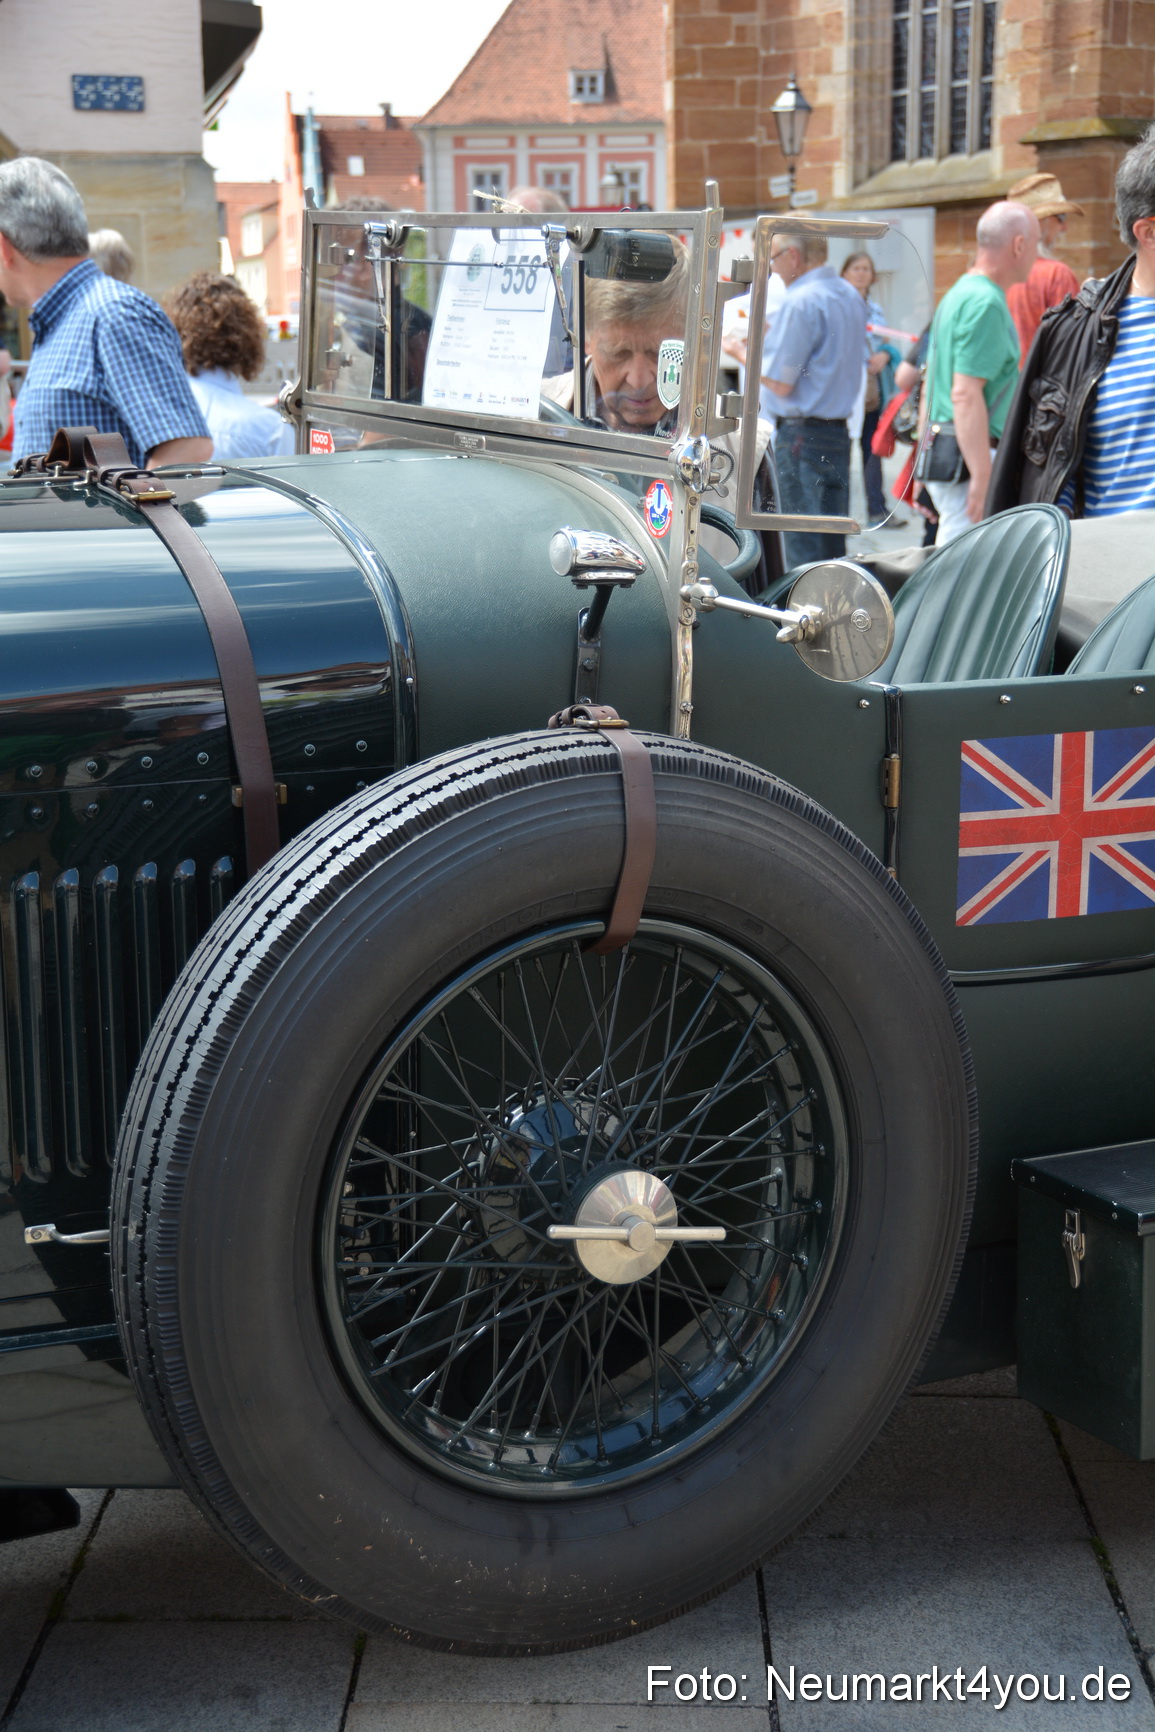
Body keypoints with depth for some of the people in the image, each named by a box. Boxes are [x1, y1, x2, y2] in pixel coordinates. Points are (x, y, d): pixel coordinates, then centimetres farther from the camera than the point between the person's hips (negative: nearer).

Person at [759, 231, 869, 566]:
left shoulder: (800, 302, -14)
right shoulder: (851, 296, 12)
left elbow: (780, 384, -15)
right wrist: (767, 338, 22)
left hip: (803, 435, -9)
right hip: (840, 432, 9)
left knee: (803, 553, -5)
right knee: (834, 550, 11)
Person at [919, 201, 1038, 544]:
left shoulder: (956, 294, 18)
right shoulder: (986, 303, -14)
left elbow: (930, 388, 24)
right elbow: (966, 395, -22)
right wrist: (983, 477, -24)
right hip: (966, 462, -10)